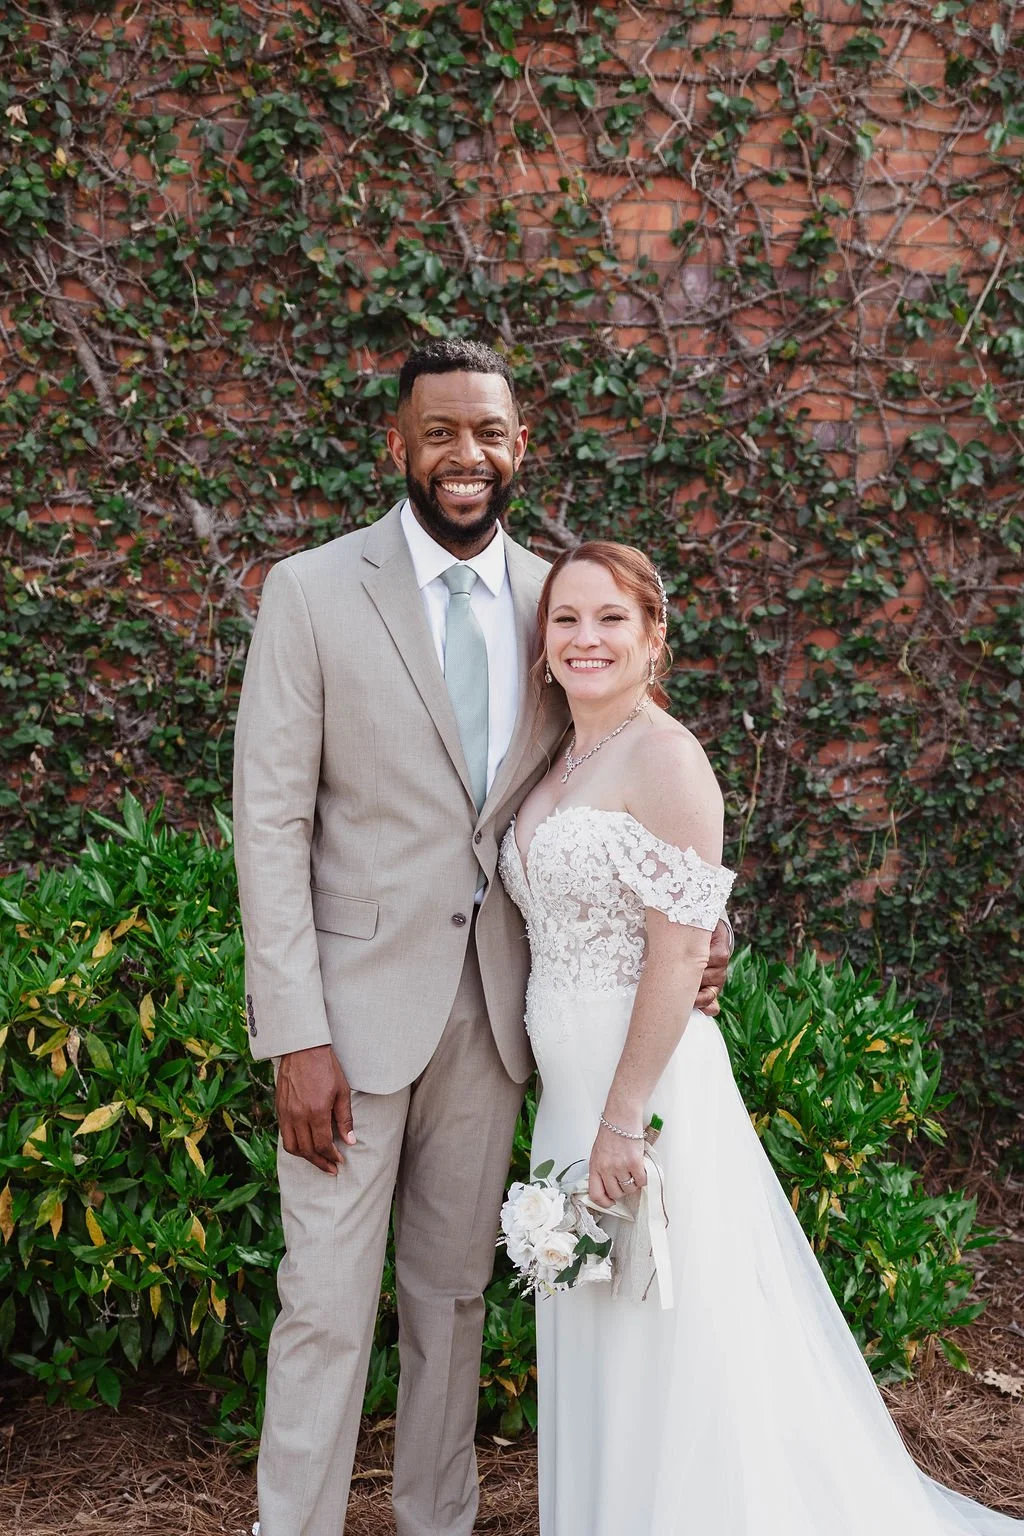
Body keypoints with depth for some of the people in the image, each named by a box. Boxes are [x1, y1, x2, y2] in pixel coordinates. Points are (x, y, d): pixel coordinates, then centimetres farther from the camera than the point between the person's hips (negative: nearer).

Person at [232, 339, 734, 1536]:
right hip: (359, 1001, -3)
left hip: (494, 1008, 4)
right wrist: (296, 1035, -15)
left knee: (454, 1295, 17)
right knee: (328, 1305, 4)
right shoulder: (312, 592, -7)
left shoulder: (553, 599, 4)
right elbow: (271, 820, -9)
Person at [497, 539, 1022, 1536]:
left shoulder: (663, 755, -13)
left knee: (665, 1358, 4)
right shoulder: (559, 763, 12)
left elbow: (681, 951, -18)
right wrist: (579, 1112, 12)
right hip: (568, 1090, 8)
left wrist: (624, 1119, -20)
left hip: (645, 1080, -8)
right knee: (593, 1360, 19)